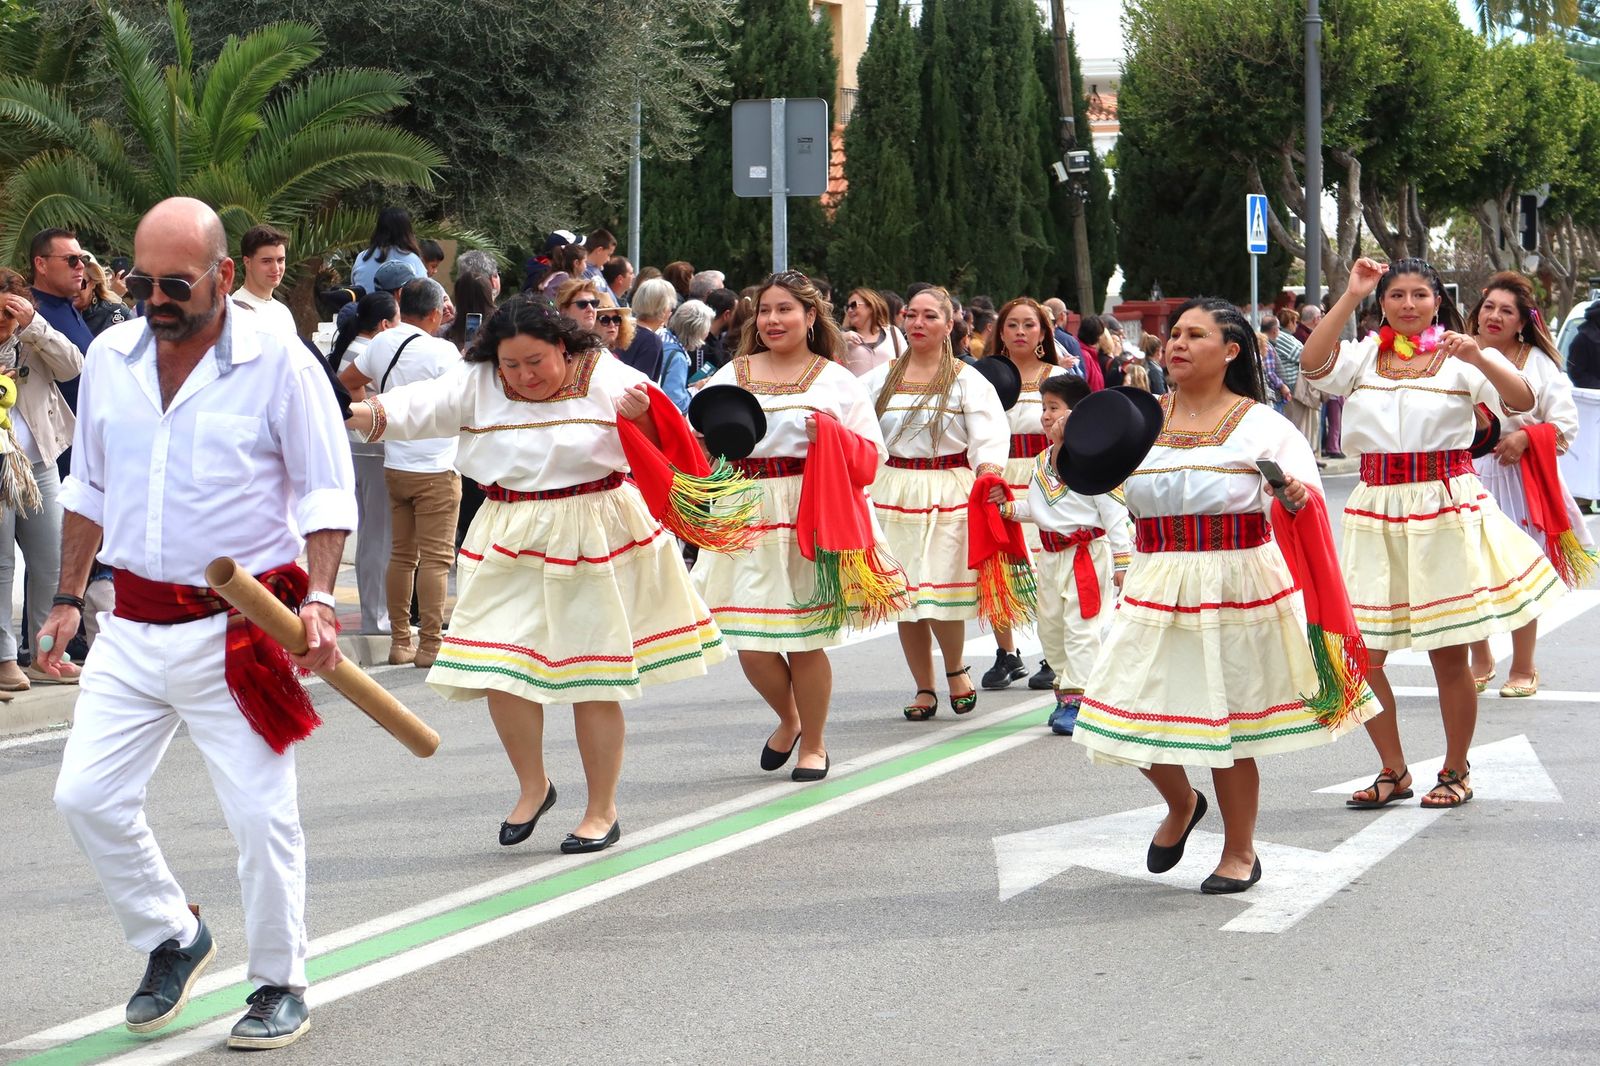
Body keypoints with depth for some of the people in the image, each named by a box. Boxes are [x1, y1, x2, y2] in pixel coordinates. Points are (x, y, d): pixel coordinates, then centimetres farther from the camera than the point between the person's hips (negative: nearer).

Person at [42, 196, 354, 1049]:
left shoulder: (277, 363, -9)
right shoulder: (109, 358, 6)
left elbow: (326, 493, -5)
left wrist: (318, 599, -17)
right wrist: (68, 599, 17)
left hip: (237, 632, -5)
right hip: (134, 627, 5)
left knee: (260, 816, -1)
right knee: (86, 796, 1)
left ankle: (280, 987, 17)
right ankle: (172, 938, 23)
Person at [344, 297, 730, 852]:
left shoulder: (604, 378, -5)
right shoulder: (478, 385, 0)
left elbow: (663, 441, -4)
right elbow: (422, 406, -10)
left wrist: (644, 414, -27)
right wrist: (363, 414, -29)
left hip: (594, 544, -3)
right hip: (512, 549, 3)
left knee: (593, 679, 2)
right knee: (500, 671, -4)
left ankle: (602, 810, 16)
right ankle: (532, 785, 21)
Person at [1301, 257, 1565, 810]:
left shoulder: (1461, 358, 1)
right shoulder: (1364, 356, 8)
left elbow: (1523, 402, -12)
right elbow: (1311, 364, -11)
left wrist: (1478, 358, -29)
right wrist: (1350, 297, -13)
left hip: (1446, 511, -3)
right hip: (1377, 512, 3)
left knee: (1449, 655, 0)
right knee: (1360, 652, 1)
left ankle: (1456, 772, 18)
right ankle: (1393, 770, 17)